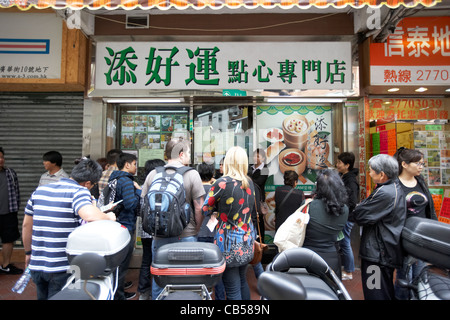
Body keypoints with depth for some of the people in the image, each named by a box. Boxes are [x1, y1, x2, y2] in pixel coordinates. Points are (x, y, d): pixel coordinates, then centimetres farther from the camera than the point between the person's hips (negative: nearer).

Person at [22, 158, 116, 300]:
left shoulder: (39, 191, 8)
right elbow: (90, 216, -34)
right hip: (63, 268, -7)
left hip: (36, 265, 7)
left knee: (42, 297, 25)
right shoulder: (80, 191, -15)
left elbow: (26, 225, 16)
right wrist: (109, 217, -14)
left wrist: (28, 252, 27)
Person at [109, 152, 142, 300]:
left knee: (118, 262, 21)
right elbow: (131, 204, -27)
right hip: (125, 227, -10)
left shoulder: (114, 179, 12)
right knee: (122, 264, 2)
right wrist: (139, 191, -14)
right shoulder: (126, 181, -19)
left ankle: (119, 292, 35)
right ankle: (118, 296, 14)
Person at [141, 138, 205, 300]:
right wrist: (195, 230, 6)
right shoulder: (192, 174, -8)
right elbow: (199, 208, -8)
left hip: (159, 236, 3)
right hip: (185, 236, -3)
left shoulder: (153, 174, 1)